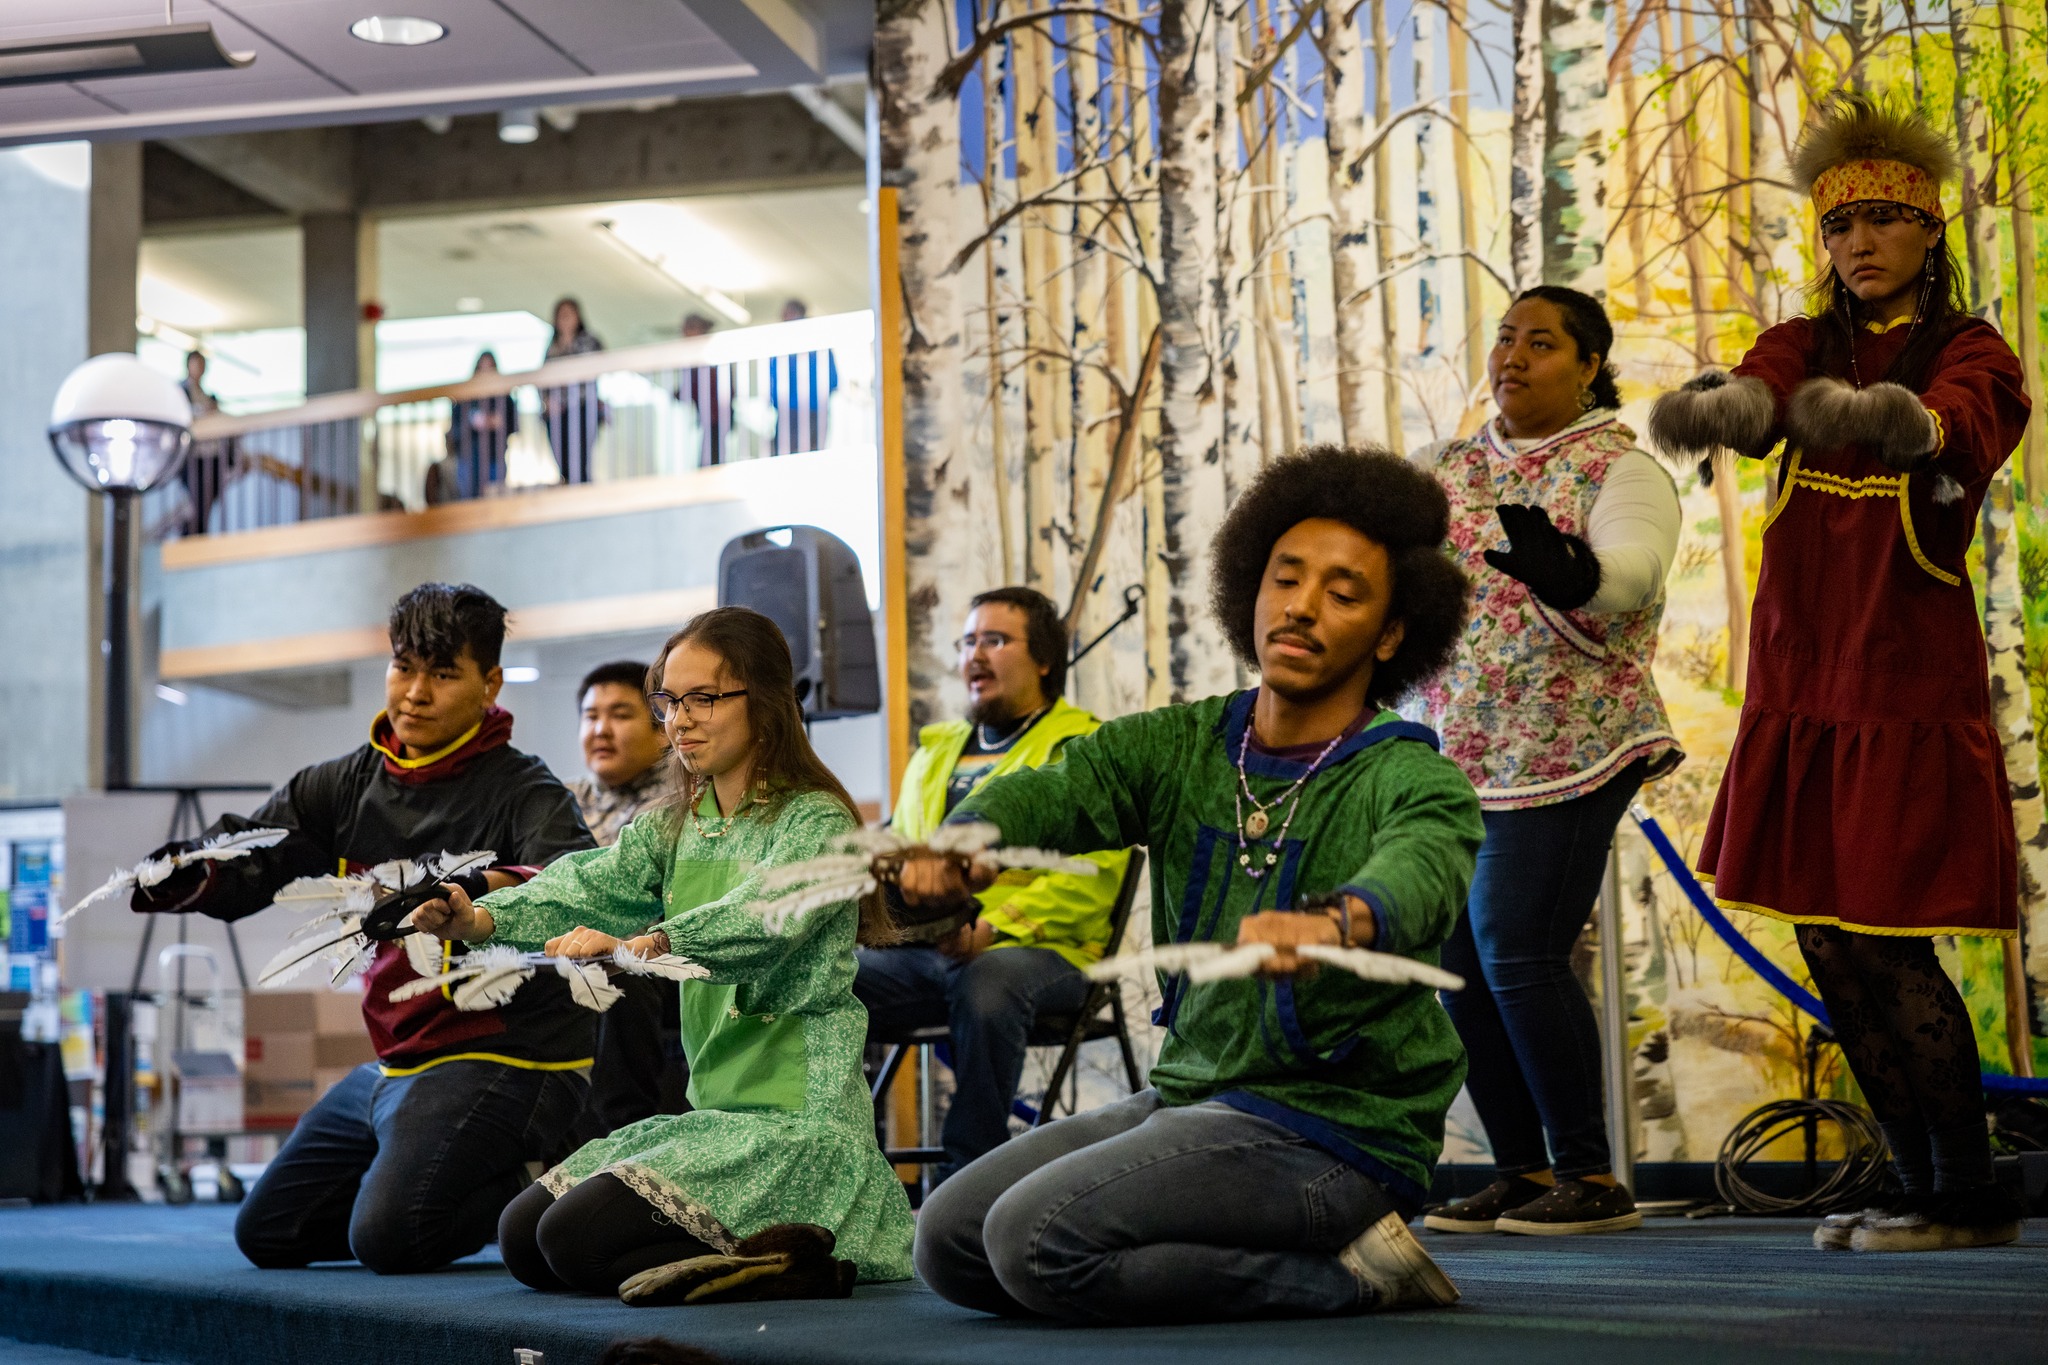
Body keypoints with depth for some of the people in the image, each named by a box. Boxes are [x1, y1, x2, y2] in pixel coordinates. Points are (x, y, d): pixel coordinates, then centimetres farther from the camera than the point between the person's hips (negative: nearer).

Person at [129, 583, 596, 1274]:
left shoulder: (522, 789, -12)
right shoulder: (351, 783, 7)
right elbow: (251, 854, 2)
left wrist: (482, 889, -49)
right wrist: (183, 874, -21)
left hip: (508, 1056, -8)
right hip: (396, 1060, 8)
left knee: (385, 1236, -26)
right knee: (267, 1233, 14)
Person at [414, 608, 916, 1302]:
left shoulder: (815, 821, -10)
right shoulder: (674, 827, 13)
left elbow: (763, 916, -31)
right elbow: (590, 884, -4)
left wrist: (645, 943, -48)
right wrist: (483, 918, -24)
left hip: (796, 1121, -9)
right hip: (713, 1111, 9)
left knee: (577, 1238, -18)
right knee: (521, 1236, 9)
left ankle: (793, 1265, -7)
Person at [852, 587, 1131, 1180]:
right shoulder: (935, 751, 26)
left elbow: (1089, 876, -9)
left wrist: (992, 928, -22)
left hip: (1038, 950, -6)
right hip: (918, 951, 6)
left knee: (986, 984, -39)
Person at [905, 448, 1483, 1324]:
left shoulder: (1413, 782, -10)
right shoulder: (1182, 747, 7)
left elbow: (1419, 874, -34)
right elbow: (1050, 790, -12)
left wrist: (1333, 923, -59)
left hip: (1333, 1125, -7)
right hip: (1189, 1092, 7)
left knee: (1038, 1239, -23)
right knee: (950, 1240, -1)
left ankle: (1346, 1274, -6)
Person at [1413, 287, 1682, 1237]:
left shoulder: (1620, 469, -4)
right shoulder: (1451, 469, 16)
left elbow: (1631, 571, -23)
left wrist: (1568, 571, -44)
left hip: (1565, 755, -7)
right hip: (1453, 754, 7)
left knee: (1519, 955, -13)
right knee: (1457, 961, 4)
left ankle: (1589, 1176, 0)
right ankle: (1521, 1174, 15)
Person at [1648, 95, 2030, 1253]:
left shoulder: (1969, 354, -2)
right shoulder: (1805, 347, 10)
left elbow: (1944, 430, -26)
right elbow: (1753, 402, -13)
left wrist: (1869, 417, -50)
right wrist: (1708, 410, -38)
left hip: (1909, 686, -5)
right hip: (1799, 688, 5)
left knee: (1891, 945, -7)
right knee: (1831, 946, 8)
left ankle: (1972, 1195, 6)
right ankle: (1929, 1188, 20)